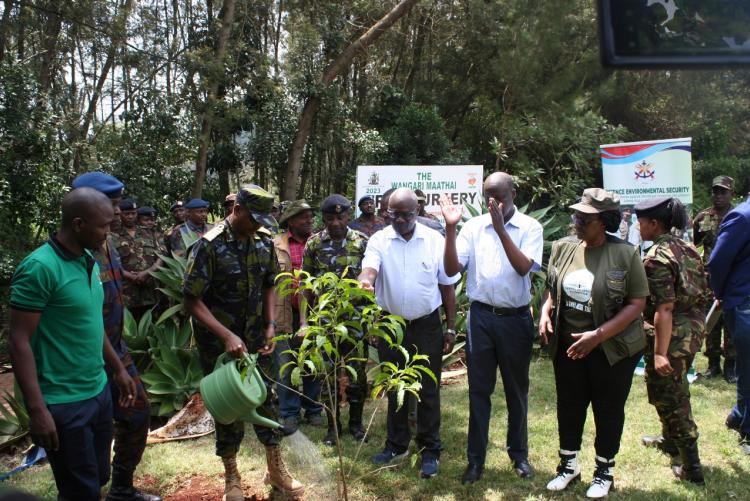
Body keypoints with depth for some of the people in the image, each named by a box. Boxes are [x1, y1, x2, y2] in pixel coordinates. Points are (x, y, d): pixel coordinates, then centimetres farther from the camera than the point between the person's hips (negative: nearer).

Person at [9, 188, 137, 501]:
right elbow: (19, 342, -19)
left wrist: (118, 369, 20)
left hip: (99, 391, 8)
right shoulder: (40, 268, -19)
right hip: (64, 403, -8)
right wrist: (37, 409, -21)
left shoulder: (89, 261, 6)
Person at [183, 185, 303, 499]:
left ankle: (276, 470, 29)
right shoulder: (210, 245, -19)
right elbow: (192, 300, -19)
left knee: (265, 397, 11)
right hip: (217, 338, -4)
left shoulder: (264, 240, -3)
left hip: (254, 335, 5)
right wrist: (227, 336, -26)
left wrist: (271, 326, -2)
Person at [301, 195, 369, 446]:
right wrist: (304, 319, -3)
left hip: (355, 318, -1)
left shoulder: (362, 242, -1)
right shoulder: (314, 243, 1)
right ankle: (333, 425, 24)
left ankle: (356, 422, 26)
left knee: (357, 372, 8)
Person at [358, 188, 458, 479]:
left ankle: (430, 451, 22)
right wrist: (364, 282, -48)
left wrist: (450, 328, 1)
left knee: (428, 390, 6)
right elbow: (369, 268, -23)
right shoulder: (379, 240, -5)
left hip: (427, 326, -1)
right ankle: (397, 445, 31)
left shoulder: (435, 241, -5)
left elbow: (447, 287, 1)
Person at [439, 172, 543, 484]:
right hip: (481, 317, 1)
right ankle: (476, 458, 20)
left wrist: (500, 228, -23)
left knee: (516, 389, 14)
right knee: (479, 389, 8)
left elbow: (524, 267, -17)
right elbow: (451, 269, -6)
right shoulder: (473, 227, 0)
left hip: (515, 318, -1)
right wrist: (450, 228, -17)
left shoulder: (530, 227, -4)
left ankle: (519, 453, 32)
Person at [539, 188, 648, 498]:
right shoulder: (563, 248, -1)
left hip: (612, 349, -4)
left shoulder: (626, 254, -14)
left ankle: (604, 471, 33)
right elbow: (552, 288, 12)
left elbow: (637, 303, -13)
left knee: (608, 410, 12)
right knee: (569, 406, 16)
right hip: (567, 347, 4)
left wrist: (597, 336, -21)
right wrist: (545, 312, -9)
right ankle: (568, 464, 36)